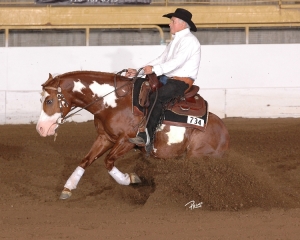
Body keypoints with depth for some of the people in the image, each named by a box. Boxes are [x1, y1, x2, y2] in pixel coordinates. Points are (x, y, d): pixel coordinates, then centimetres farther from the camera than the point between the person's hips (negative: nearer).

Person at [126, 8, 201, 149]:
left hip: (182, 81, -10)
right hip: (167, 79, 10)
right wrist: (138, 72, 8)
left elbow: (177, 62, -24)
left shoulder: (189, 40, -11)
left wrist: (155, 69, -29)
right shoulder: (175, 41, 19)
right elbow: (161, 60, 17)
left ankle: (147, 137, -33)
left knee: (156, 98, -31)